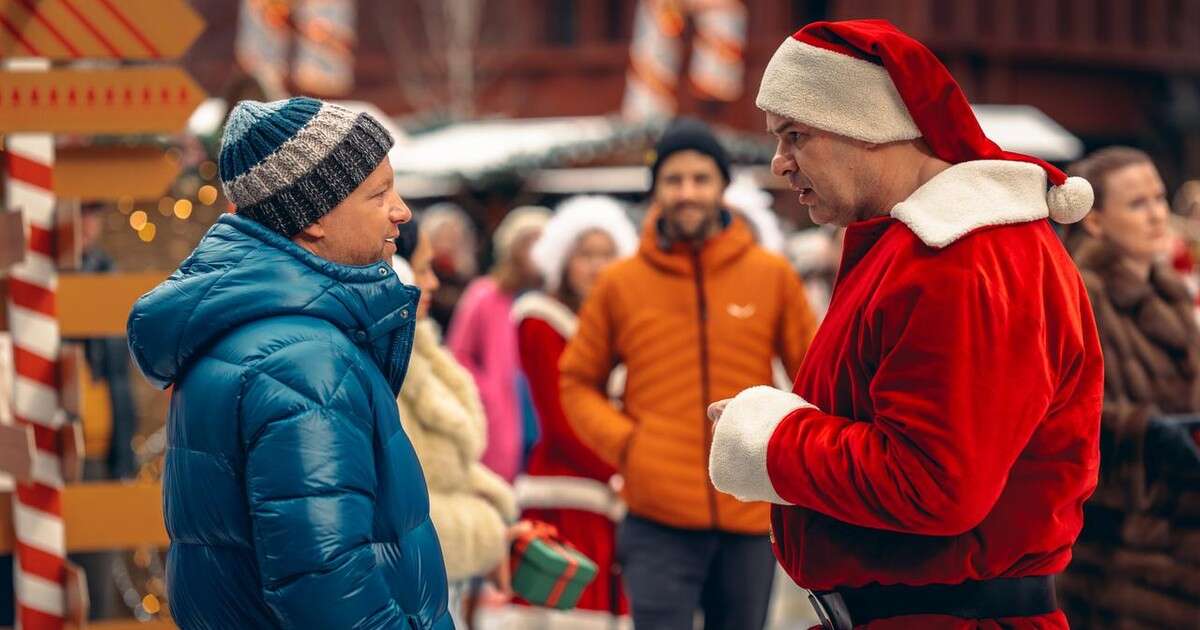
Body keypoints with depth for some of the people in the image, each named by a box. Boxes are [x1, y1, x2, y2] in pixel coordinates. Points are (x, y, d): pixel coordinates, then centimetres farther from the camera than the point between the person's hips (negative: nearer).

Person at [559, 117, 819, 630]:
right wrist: (623, 442, -6)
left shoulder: (772, 276, 4)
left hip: (751, 517, 2)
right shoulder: (620, 285, 3)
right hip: (659, 519, -2)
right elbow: (577, 382, 10)